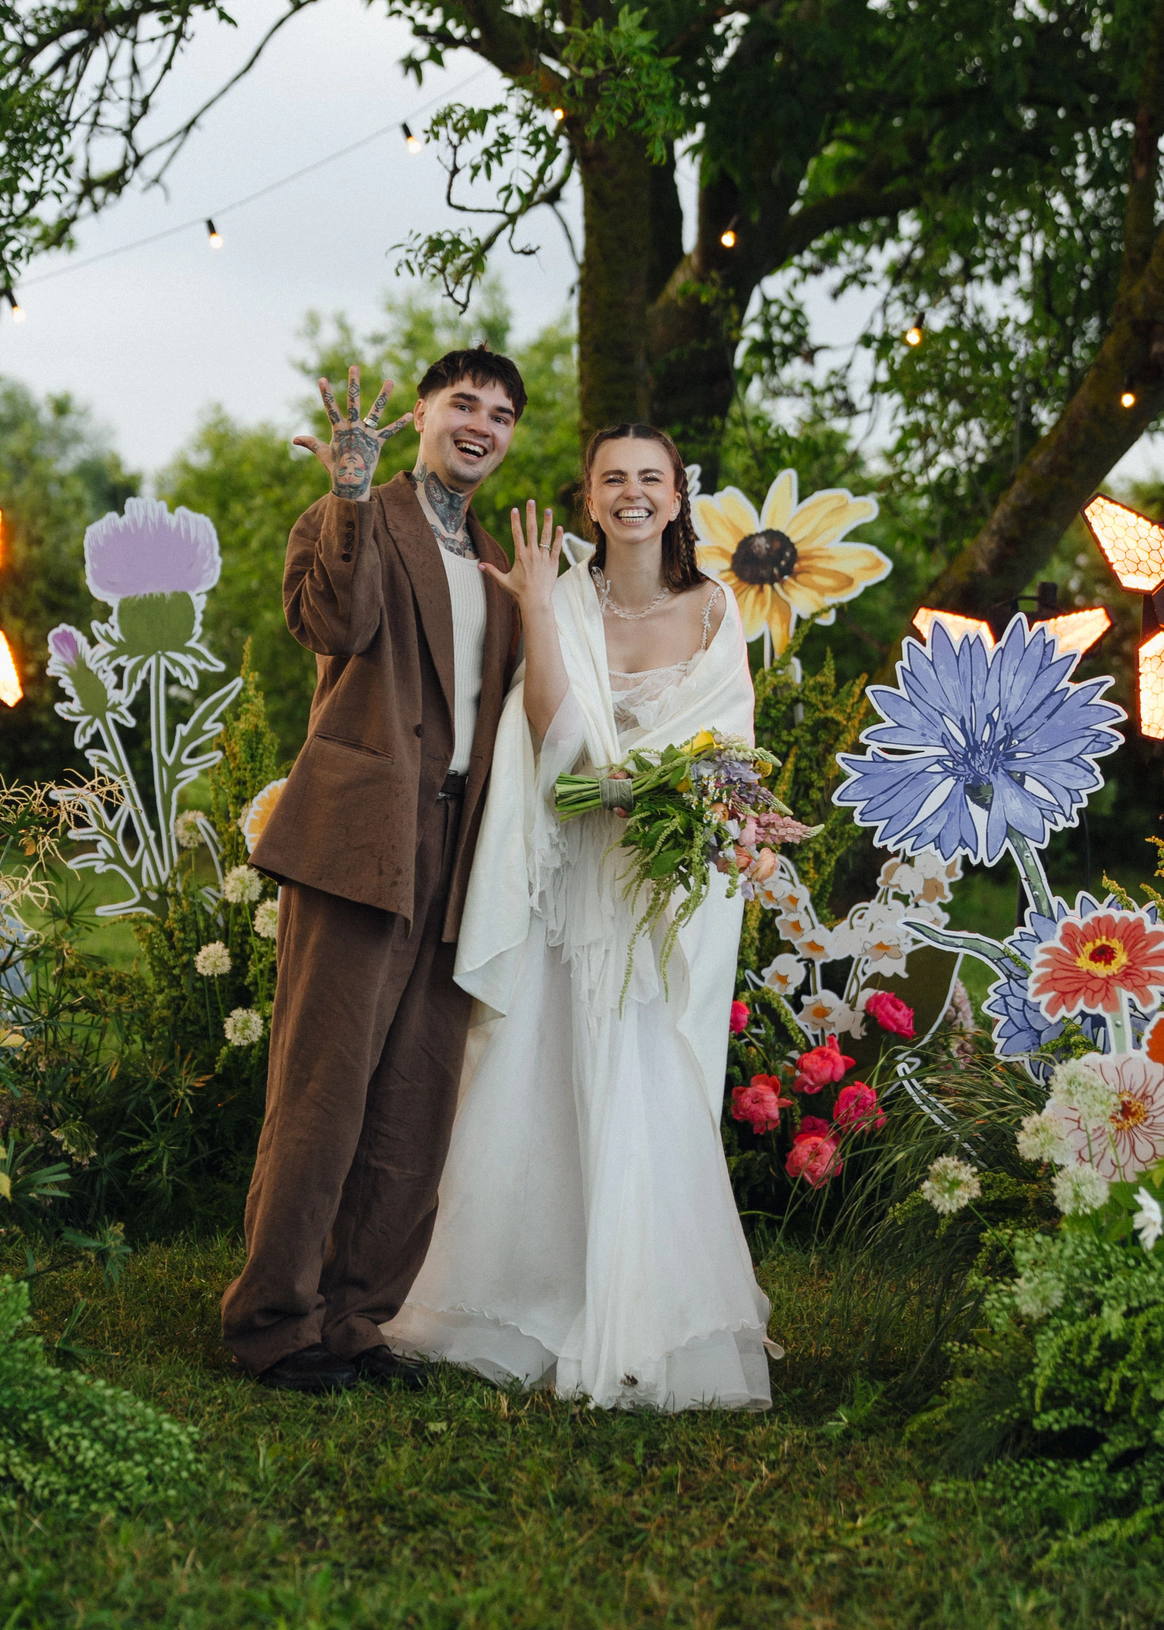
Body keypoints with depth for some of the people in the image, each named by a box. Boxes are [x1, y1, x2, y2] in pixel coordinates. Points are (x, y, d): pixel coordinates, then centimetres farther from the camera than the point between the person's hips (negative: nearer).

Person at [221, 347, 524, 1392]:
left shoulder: (495, 562, 23)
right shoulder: (355, 521, 3)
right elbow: (336, 623, -19)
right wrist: (354, 498, -27)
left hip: (454, 860, 7)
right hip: (364, 840, -7)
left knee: (416, 1112, 8)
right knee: (323, 1091, -4)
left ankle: (356, 1319, 17)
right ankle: (275, 1324, 6)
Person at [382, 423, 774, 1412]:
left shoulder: (713, 608, 5)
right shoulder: (567, 601, 2)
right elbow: (554, 735, -11)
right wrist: (537, 610, -14)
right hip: (577, 876, 0)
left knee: (648, 1100, -3)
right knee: (542, 1084, 0)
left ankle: (640, 1335, 7)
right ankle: (527, 1305, 17)